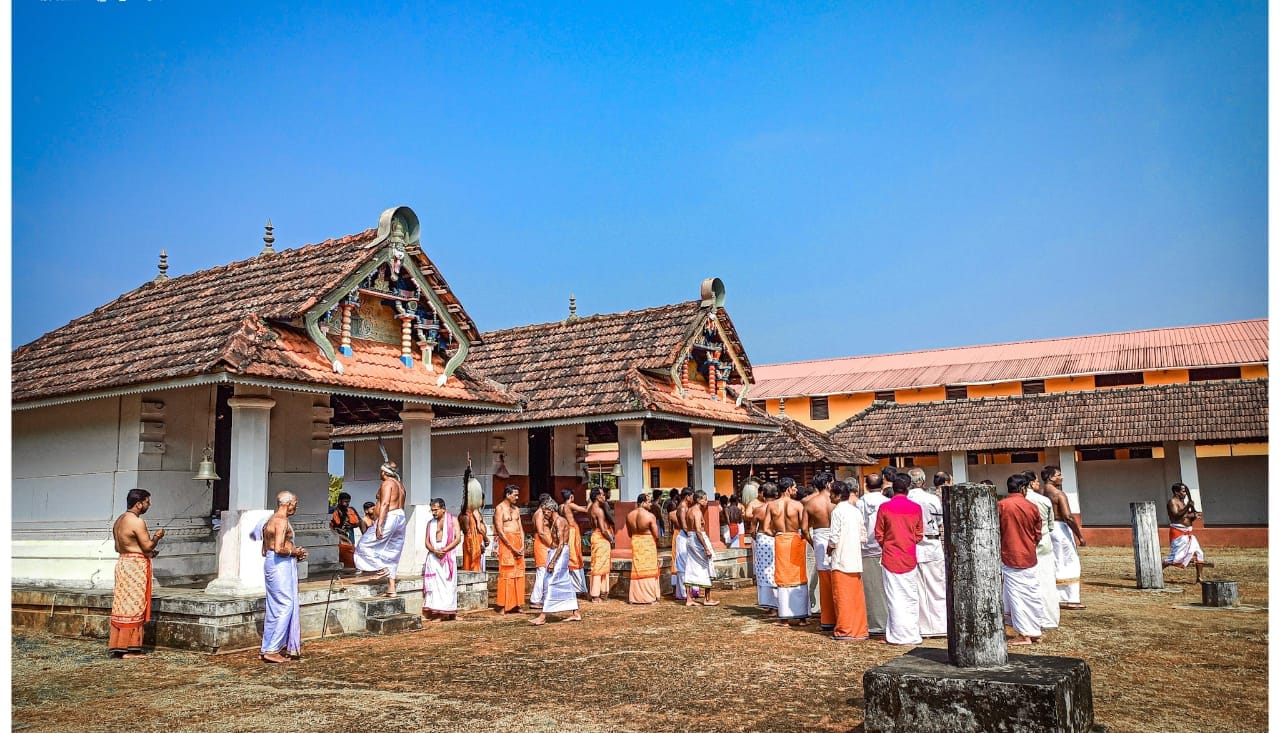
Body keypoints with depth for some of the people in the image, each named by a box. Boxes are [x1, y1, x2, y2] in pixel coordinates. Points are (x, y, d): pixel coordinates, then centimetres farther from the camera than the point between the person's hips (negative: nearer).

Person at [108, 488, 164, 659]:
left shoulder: (119, 520, 13)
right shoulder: (137, 522, -17)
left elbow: (118, 547, 18)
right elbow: (147, 546, -17)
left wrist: (147, 551, 19)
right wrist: (157, 537, 3)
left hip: (123, 563, 9)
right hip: (135, 566, -9)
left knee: (122, 606, 13)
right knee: (133, 607, -4)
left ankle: (117, 646, 17)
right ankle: (128, 650, 0)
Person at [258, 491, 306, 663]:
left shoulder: (270, 521, 18)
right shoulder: (281, 521, -14)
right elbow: (279, 549, -24)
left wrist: (294, 553, 17)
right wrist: (294, 552, -6)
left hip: (270, 562, 11)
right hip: (281, 564, -11)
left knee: (274, 608, 13)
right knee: (285, 606, -7)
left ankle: (266, 649, 17)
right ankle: (273, 650, -6)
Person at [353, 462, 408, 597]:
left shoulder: (386, 484, -8)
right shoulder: (400, 485, 20)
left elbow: (385, 503, -19)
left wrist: (379, 525, -24)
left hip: (389, 518, -9)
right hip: (401, 519, 9)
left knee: (365, 544, 4)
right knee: (391, 556, 9)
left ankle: (380, 569, -5)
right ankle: (391, 589, 7)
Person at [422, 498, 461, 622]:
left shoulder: (452, 520, 7)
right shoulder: (430, 523, 16)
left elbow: (458, 538, -2)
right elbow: (427, 541, 10)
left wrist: (445, 549, -14)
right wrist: (434, 550, -11)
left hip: (448, 555, -3)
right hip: (433, 555, 3)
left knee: (446, 583, -6)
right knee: (434, 583, -6)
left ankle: (446, 612, -5)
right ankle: (436, 613, -8)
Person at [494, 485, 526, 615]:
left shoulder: (516, 509, 15)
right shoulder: (500, 509, -6)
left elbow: (520, 528, 13)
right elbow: (500, 531, -12)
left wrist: (522, 545, -1)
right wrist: (512, 548, -14)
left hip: (518, 543, 7)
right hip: (506, 542, -7)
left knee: (518, 574, 5)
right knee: (506, 574, -7)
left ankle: (515, 605, 11)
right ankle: (503, 606, -3)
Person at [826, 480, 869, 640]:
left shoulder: (837, 511, -12)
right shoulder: (856, 511, 9)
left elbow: (833, 538, -15)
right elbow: (862, 537, 10)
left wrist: (828, 551, 2)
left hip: (841, 561, -7)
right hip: (855, 560, 7)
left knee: (842, 597, 0)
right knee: (856, 596, 10)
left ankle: (844, 631, 4)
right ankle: (860, 630, 15)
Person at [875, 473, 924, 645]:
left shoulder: (884, 507, -8)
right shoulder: (916, 508, -3)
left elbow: (878, 535, -2)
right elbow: (919, 535, 5)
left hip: (890, 558, -1)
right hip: (909, 558, 2)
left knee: (894, 597, 3)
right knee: (911, 597, 10)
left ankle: (897, 635, 4)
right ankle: (912, 634, 13)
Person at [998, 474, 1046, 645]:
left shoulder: (1001, 505, -9)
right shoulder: (1032, 507, 0)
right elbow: (1037, 535, 8)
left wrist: (998, 549, 14)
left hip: (1009, 556, -3)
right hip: (1029, 557, 3)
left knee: (1016, 594, 1)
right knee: (1032, 593, 12)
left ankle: (1025, 635, 2)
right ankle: (1035, 632, 19)